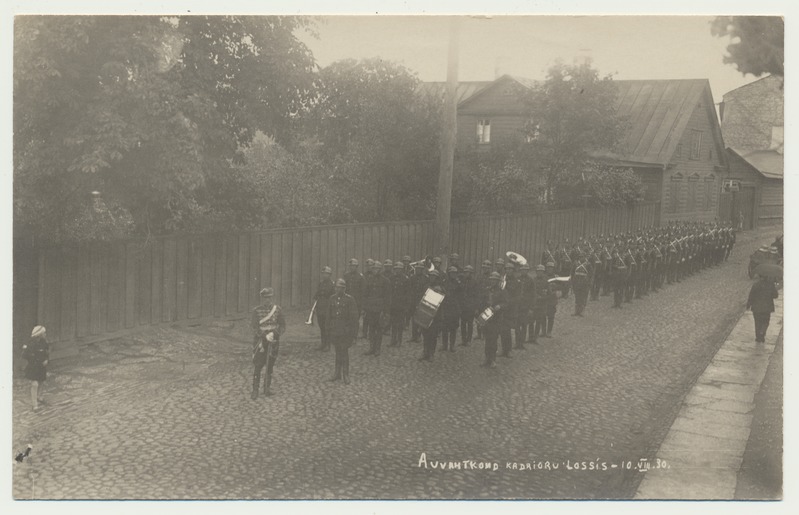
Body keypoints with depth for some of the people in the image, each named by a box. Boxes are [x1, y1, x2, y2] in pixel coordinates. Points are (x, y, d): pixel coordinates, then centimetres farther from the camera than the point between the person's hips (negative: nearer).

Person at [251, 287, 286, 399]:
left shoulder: (277, 309, -1)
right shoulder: (256, 310, -5)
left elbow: (282, 326, -1)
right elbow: (255, 328, -9)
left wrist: (274, 333, -19)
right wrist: (265, 336, -22)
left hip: (274, 341, 2)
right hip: (261, 341, -2)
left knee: (270, 366, 9)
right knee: (258, 366, -5)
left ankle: (267, 388, 22)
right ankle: (255, 391, 2)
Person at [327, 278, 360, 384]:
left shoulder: (350, 300, -9)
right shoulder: (332, 299, 4)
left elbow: (354, 318, -7)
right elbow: (329, 316, 11)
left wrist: (354, 335, -9)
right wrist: (328, 331, 10)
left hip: (345, 331, -4)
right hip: (334, 331, 4)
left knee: (344, 352, -1)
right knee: (338, 351, 13)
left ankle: (346, 375, 10)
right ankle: (337, 373, 23)